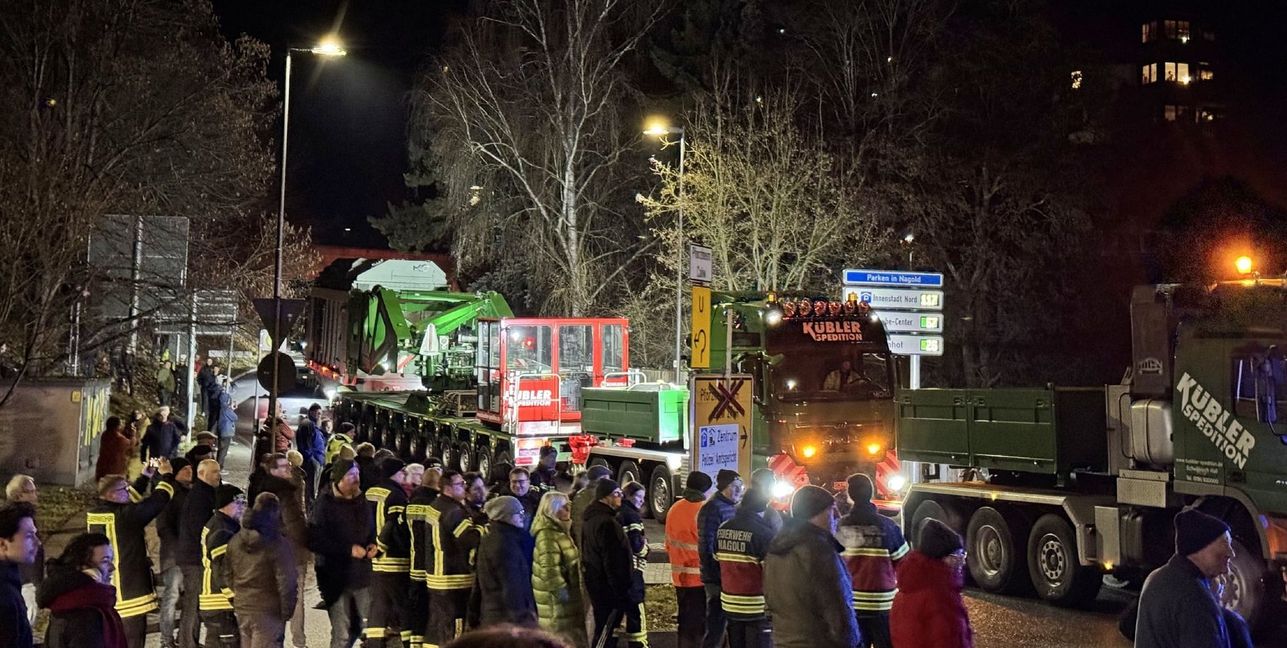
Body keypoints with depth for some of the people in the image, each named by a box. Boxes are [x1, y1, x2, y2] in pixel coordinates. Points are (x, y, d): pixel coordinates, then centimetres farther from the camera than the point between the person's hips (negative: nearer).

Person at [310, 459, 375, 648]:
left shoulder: (362, 501, 9)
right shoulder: (325, 504, -8)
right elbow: (314, 541, -14)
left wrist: (372, 545, 1)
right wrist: (349, 550, -18)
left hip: (363, 574, 5)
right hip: (336, 577, -5)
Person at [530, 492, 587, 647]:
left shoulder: (559, 530, 14)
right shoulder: (547, 534, -19)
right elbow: (549, 568, -26)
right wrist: (559, 589, -23)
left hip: (566, 591, 10)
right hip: (556, 595, -10)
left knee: (570, 635, 14)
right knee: (561, 635, -7)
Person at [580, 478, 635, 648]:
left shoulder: (590, 518, 11)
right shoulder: (607, 523, -21)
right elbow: (613, 562, -23)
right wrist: (622, 592, -20)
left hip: (594, 582, 10)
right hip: (610, 587, -10)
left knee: (603, 631, 19)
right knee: (605, 634, -5)